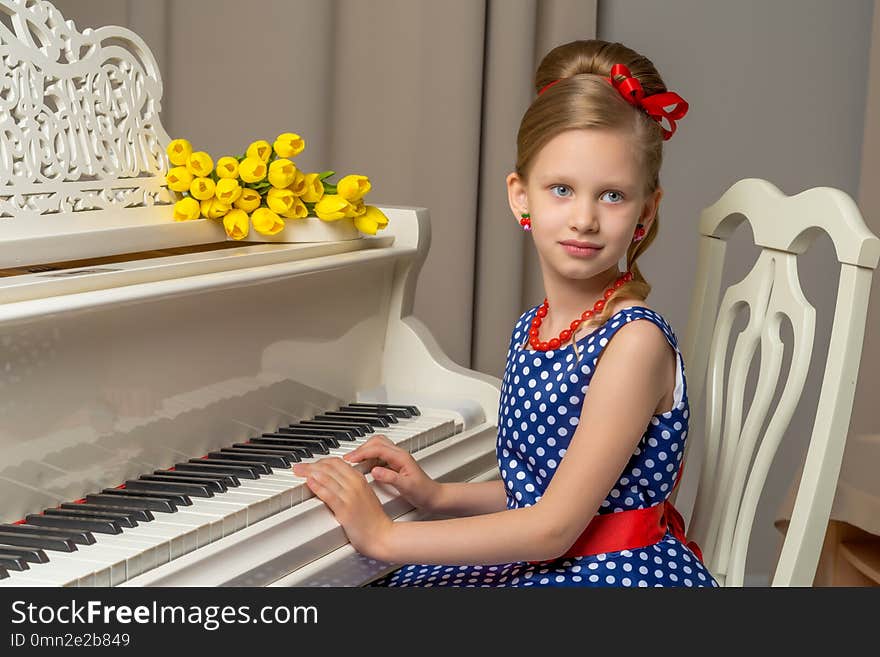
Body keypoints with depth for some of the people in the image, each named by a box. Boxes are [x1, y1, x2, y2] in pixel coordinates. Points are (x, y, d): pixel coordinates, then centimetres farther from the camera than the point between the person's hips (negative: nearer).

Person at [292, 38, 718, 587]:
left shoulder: (636, 340, -20)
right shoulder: (531, 329, 4)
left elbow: (554, 526, -22)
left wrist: (385, 536, -18)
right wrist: (437, 495, 2)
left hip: (622, 574, -7)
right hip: (540, 565, 7)